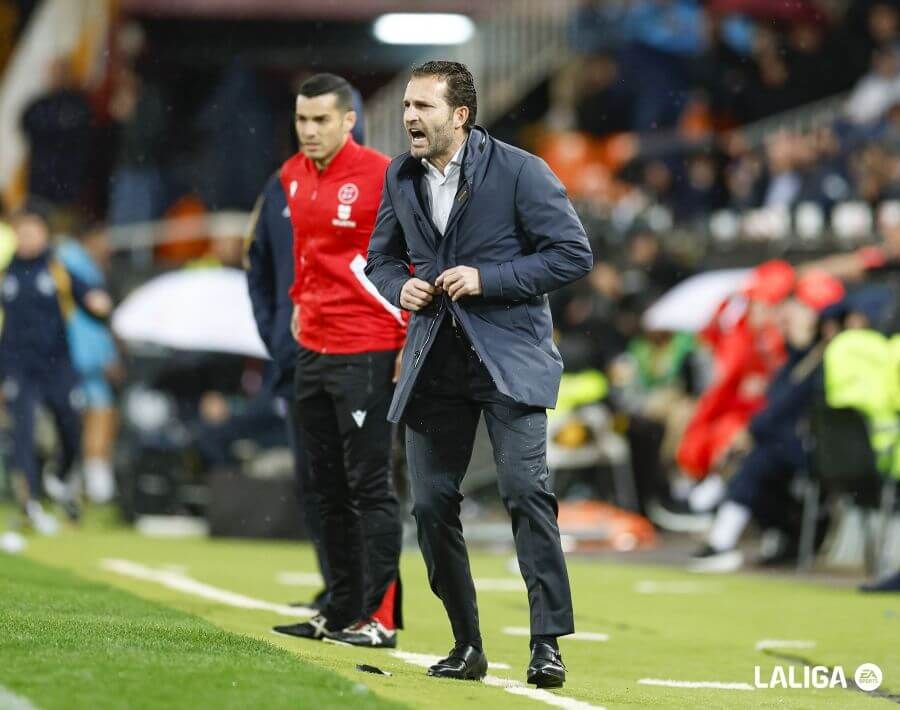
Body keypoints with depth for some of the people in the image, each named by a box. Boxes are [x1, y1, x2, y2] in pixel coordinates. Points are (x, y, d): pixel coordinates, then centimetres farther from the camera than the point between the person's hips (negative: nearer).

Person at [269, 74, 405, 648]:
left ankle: (381, 618, -4)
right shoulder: (294, 176, 10)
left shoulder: (381, 176, -11)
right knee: (329, 489, 11)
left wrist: (411, 345, -13)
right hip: (313, 352, 7)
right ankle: (341, 611, 18)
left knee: (369, 487, -6)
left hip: (367, 356, -7)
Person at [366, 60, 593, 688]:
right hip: (434, 362, 5)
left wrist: (488, 278, -16)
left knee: (525, 489, -16)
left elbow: (574, 254, -9)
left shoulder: (519, 171, -8)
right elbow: (381, 258, 22)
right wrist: (401, 287, -2)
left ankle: (548, 642, -12)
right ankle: (466, 646, 15)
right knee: (431, 502, 3)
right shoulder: (401, 178, 9)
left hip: (508, 358, -5)